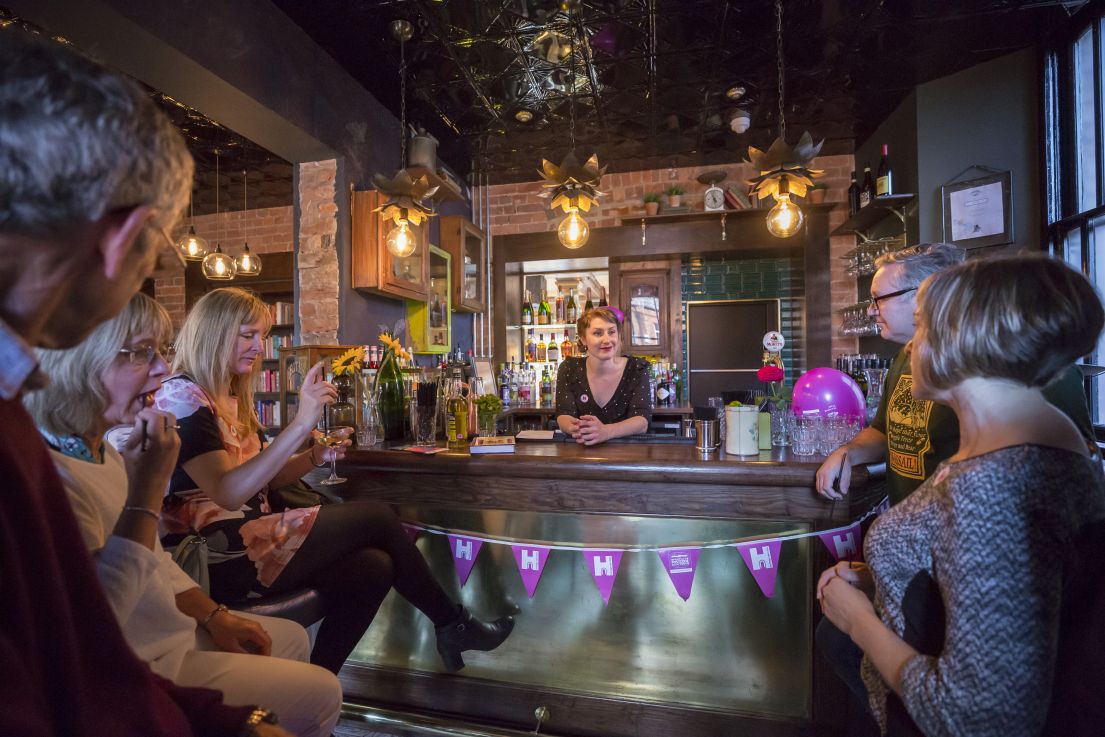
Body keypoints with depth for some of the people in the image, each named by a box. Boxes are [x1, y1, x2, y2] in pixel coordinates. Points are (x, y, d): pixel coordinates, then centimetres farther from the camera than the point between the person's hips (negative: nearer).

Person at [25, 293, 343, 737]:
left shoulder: (104, 449, 4)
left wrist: (213, 616, 9)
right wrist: (148, 489, -33)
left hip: (174, 631, 9)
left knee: (292, 639, 23)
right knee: (321, 695, -1)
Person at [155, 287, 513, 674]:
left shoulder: (229, 397, 15)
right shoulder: (181, 396, -12)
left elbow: (262, 479, 15)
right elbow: (228, 493, -25)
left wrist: (317, 455, -3)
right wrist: (301, 423, -32)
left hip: (246, 537, 8)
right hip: (218, 558, -8)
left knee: (374, 567, -10)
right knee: (375, 518, -9)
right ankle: (452, 625, 9)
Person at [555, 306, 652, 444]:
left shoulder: (636, 369, -6)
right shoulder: (569, 369, -2)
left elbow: (642, 420, -16)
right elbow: (564, 414, -9)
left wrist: (605, 431, -35)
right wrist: (575, 429, -33)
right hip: (580, 449, 1)